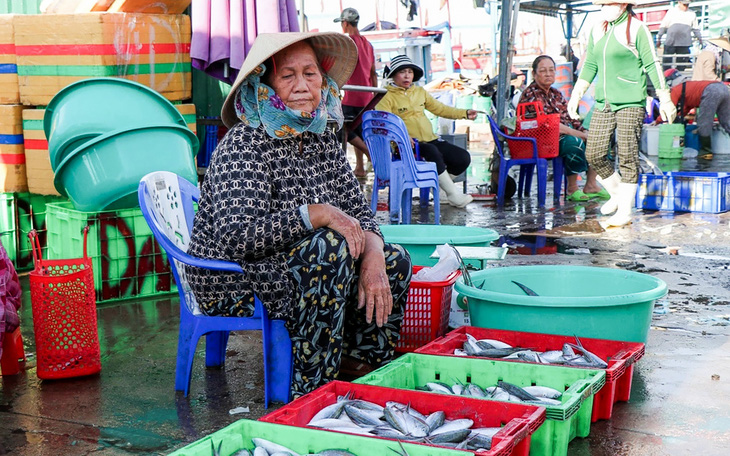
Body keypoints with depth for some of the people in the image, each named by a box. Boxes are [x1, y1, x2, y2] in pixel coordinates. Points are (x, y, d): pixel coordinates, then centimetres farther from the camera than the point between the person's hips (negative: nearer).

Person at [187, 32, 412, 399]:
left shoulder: (323, 141, 6)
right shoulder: (244, 144, -18)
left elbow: (358, 213, 4)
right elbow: (234, 235, -30)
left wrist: (373, 261, -17)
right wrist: (315, 214, -32)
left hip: (297, 271, 8)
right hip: (234, 284, -8)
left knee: (394, 259, 1)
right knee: (332, 247, -31)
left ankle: (359, 364, 13)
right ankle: (312, 391, -22)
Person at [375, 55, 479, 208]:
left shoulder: (420, 92, 19)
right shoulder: (387, 97, -2)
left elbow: (440, 108, 23)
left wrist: (464, 113, 12)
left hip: (430, 140, 7)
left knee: (463, 158, -9)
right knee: (432, 152, -36)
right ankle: (453, 194, -24)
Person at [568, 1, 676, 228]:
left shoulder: (637, 29, -5)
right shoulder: (597, 30, 12)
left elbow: (652, 65, -5)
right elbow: (590, 65, 20)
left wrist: (665, 99, -6)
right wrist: (576, 95, 16)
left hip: (630, 103, -6)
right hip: (603, 102, 6)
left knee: (627, 157, -3)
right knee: (593, 154, 2)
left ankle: (625, 211, 6)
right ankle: (617, 194, 25)